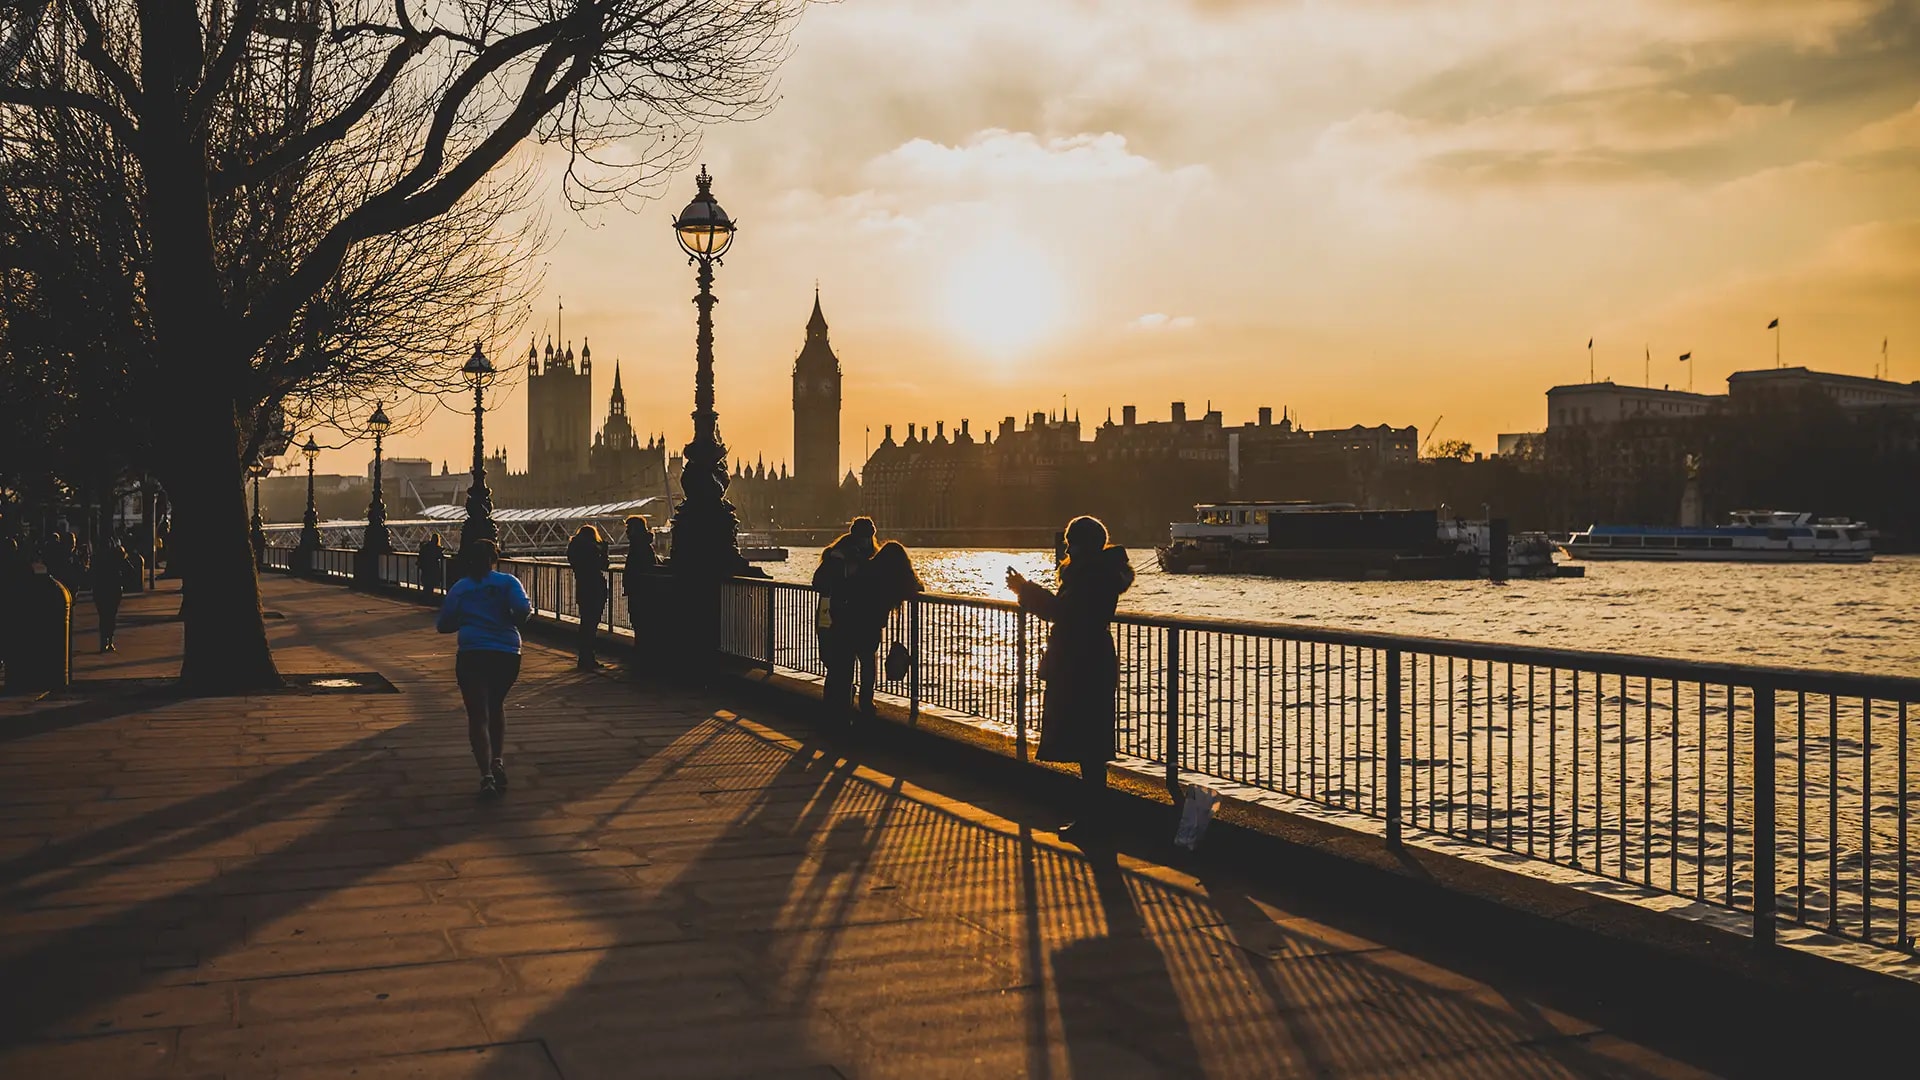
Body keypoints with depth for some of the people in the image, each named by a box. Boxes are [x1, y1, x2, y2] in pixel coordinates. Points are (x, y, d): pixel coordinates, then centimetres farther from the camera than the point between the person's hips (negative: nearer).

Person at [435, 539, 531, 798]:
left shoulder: (459, 588, 8)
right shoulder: (508, 582, 3)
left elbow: (443, 625, 7)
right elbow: (523, 610, -12)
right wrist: (516, 622, 9)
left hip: (472, 655, -1)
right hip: (507, 654, 1)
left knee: (478, 714, -1)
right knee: (496, 706, 24)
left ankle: (487, 774, -16)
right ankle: (498, 760, 12)